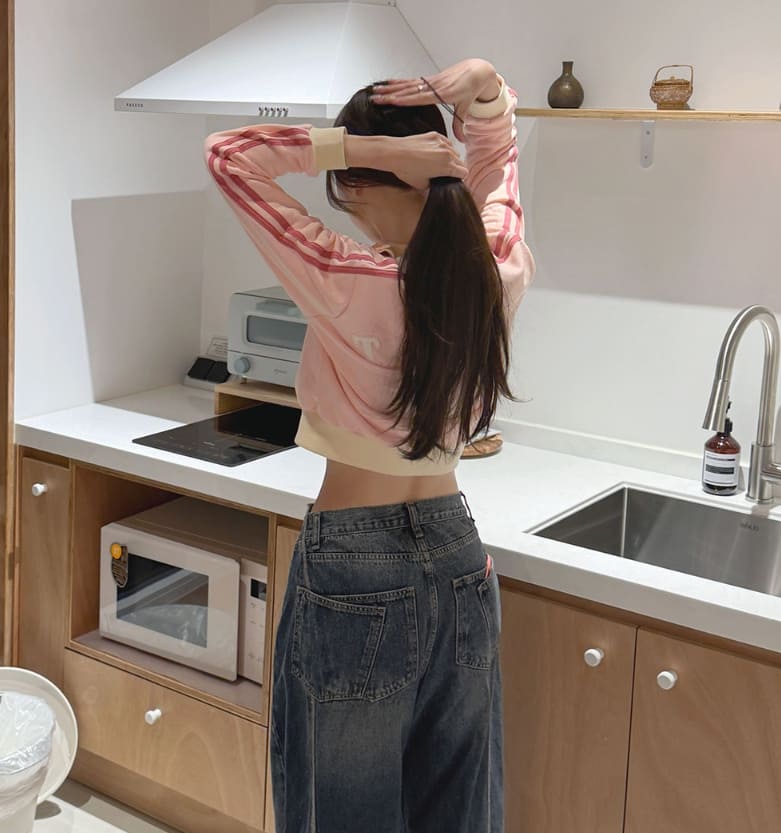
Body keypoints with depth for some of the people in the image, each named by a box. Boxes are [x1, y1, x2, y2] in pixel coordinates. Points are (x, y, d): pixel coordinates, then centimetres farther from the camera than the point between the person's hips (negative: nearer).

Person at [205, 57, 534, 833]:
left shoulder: (347, 286, -21)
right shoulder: (500, 275, -6)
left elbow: (227, 153, -13)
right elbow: (496, 153, 13)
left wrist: (371, 148, -19)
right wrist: (479, 92, -7)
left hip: (354, 574, -5)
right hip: (459, 562, 6)